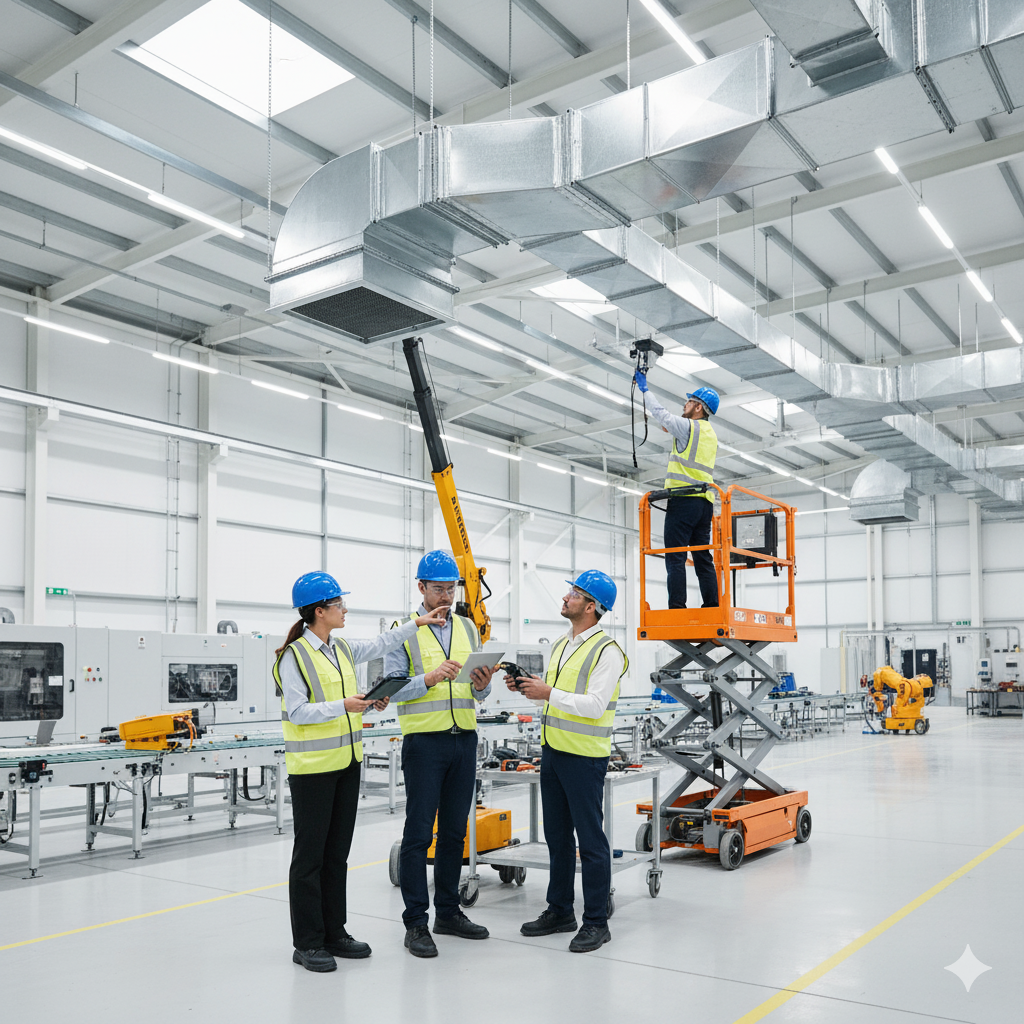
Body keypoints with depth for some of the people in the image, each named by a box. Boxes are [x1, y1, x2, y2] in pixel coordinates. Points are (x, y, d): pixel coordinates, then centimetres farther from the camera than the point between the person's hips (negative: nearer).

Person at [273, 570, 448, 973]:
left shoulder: (342, 649, 10)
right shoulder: (294, 655, -13)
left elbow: (378, 644, 26)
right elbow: (297, 712, -17)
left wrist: (415, 624, 26)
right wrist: (343, 705, -25)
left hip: (347, 763, 8)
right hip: (312, 767, -8)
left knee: (338, 851, 13)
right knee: (310, 853, 1)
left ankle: (333, 932, 23)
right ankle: (307, 943, 11)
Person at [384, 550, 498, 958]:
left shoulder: (468, 628, 12)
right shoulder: (405, 631, -3)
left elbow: (481, 694, 13)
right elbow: (392, 688, -11)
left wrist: (481, 685, -10)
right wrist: (431, 678, -25)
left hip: (464, 740, 5)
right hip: (424, 741, -5)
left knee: (454, 831, 13)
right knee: (419, 832, -1)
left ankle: (448, 912, 25)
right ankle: (416, 923, 7)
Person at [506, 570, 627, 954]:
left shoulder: (607, 651, -13)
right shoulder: (560, 646, 14)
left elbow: (595, 704, -22)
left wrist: (548, 693, -24)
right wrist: (526, 687, 4)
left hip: (584, 757, -8)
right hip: (552, 750, 9)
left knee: (590, 839, 0)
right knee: (557, 836, 16)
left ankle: (596, 922, 10)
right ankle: (560, 911, 29)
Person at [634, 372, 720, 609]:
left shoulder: (688, 426, -3)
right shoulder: (711, 434, 21)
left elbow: (661, 414, 9)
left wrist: (645, 389, 22)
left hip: (683, 499, -8)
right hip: (705, 502, 8)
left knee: (675, 557, -10)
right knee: (703, 559, 7)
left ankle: (677, 606, -17)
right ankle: (712, 607, 1)